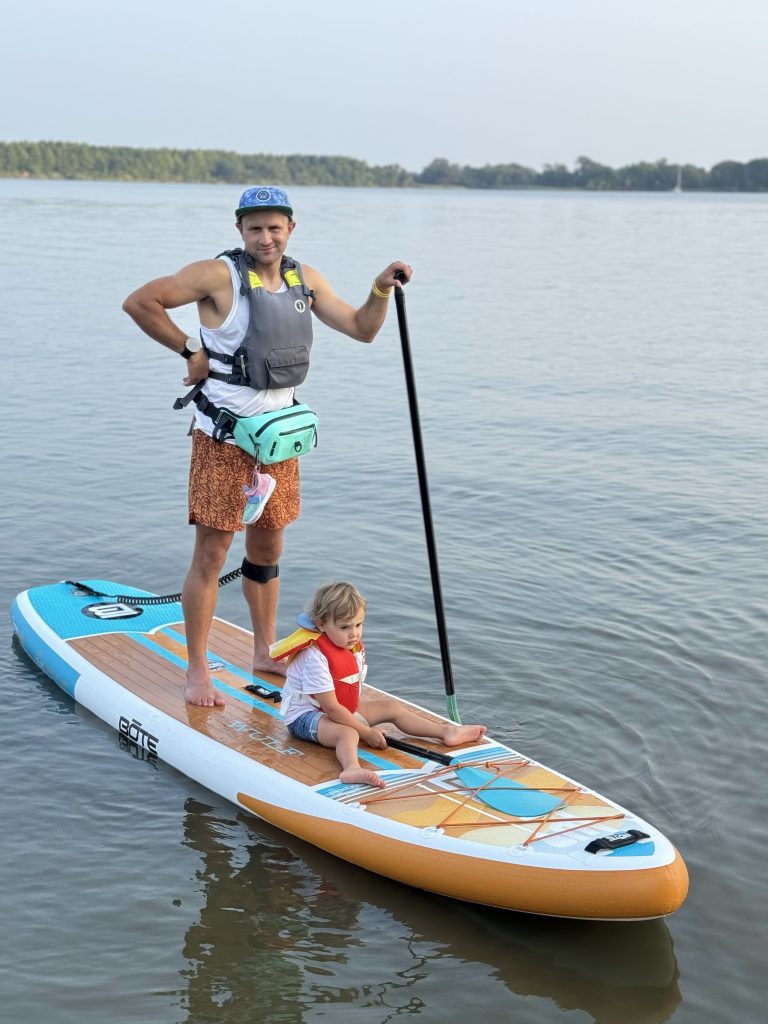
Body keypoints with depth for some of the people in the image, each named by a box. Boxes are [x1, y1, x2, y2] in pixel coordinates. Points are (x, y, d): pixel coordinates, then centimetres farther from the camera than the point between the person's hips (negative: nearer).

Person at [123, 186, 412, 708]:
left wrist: (381, 289, -5)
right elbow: (139, 302, -12)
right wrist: (191, 350, -10)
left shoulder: (305, 279, 7)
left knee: (267, 550, 16)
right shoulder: (219, 275, -12)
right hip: (223, 439, -6)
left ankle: (265, 654, 31)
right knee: (212, 553, -2)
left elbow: (361, 329, 11)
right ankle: (197, 673, 8)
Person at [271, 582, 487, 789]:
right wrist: (367, 732, -22)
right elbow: (331, 708, -27)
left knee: (391, 706, 9)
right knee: (347, 733, -38)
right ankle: (352, 768, -70)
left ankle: (446, 731, 11)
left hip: (345, 709, 10)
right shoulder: (314, 657, -27)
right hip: (306, 715, -10)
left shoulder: (354, 648, 1)